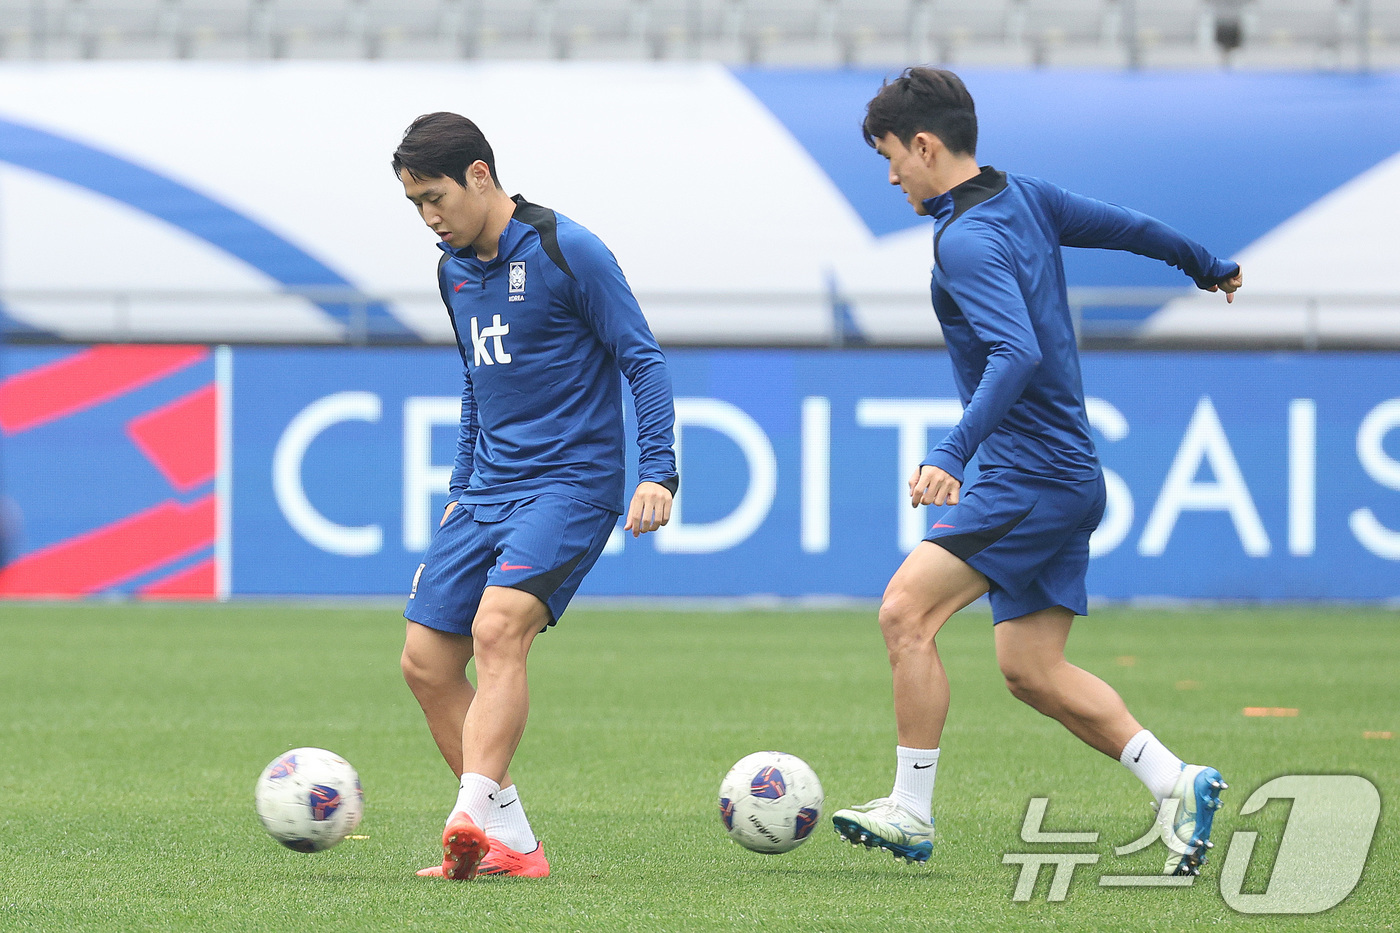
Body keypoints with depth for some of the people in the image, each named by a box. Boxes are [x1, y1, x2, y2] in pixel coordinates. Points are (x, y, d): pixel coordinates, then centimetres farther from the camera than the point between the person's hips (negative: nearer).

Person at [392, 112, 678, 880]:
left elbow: (643, 361, -8)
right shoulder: (453, 270, 13)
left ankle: (473, 817, -39)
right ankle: (509, 845, 3)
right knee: (425, 659, -1)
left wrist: (658, 472, -18)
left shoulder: (567, 253, -10)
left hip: (571, 483, -8)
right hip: (489, 491, 8)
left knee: (498, 627, -28)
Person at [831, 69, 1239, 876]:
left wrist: (953, 454, -39)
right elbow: (1129, 227, 23)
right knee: (1031, 670, 10)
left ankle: (912, 813, -13)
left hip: (1030, 473, -10)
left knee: (908, 611, -15)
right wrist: (1207, 266, 42)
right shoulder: (1026, 198, 9)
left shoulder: (966, 241, -18)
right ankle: (1177, 784, 10)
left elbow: (1017, 356, -31)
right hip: (1067, 476, 10)